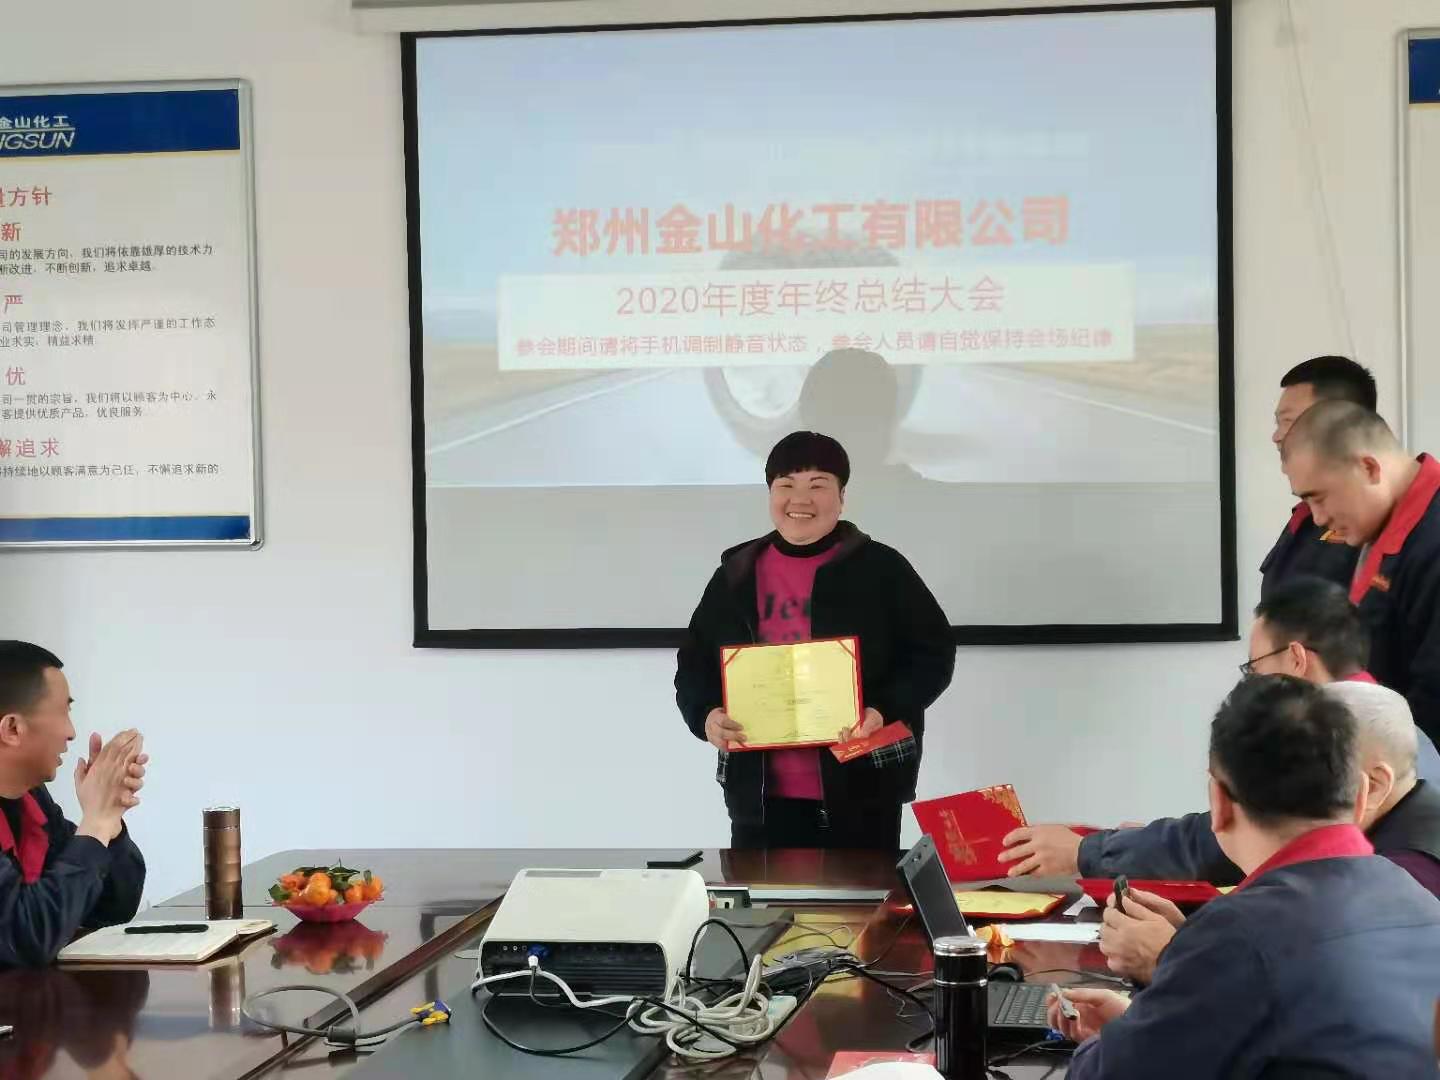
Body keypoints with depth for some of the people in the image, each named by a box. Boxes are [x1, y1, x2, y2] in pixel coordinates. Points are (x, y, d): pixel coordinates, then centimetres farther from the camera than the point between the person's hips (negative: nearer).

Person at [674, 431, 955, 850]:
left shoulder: (881, 569, -1)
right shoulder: (737, 573, 9)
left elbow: (933, 653, -1)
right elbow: (694, 663, 13)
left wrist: (885, 710, -18)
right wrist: (707, 714, -8)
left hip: (861, 790, -2)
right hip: (760, 794, 3)